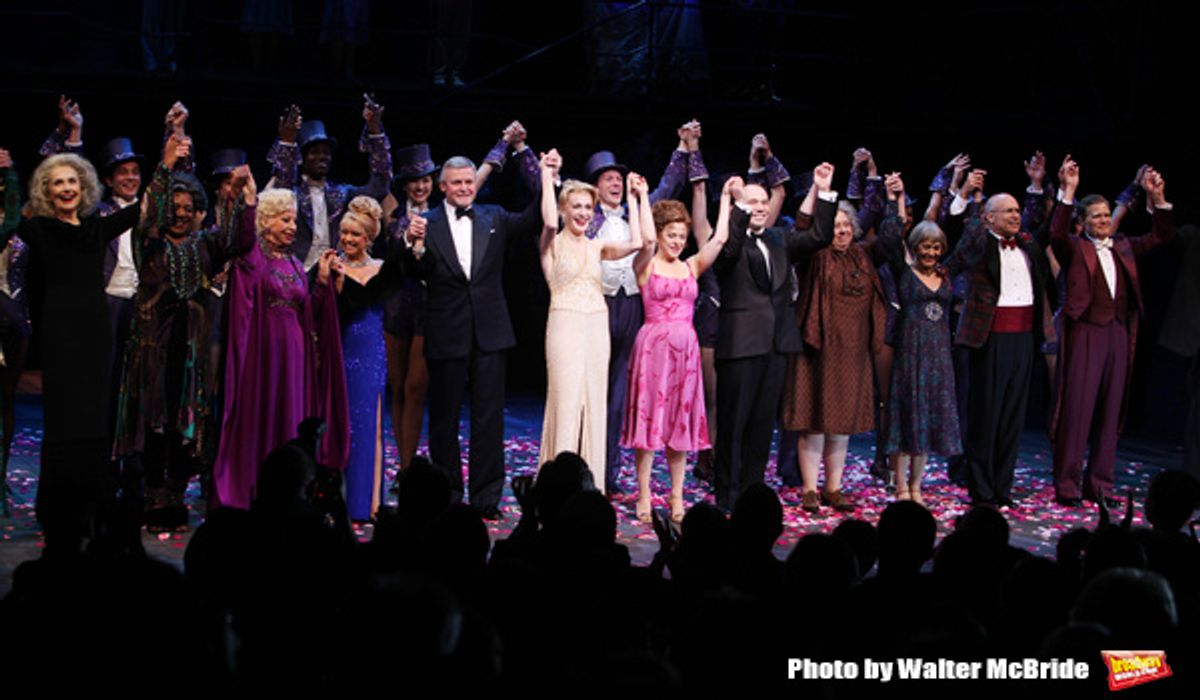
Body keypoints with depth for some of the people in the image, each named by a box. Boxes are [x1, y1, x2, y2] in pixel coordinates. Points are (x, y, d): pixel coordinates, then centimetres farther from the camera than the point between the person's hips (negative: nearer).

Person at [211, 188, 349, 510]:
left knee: (291, 424, 7)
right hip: (264, 351, -6)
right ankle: (252, 494, 4)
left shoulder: (294, 264, 15)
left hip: (294, 353, 6)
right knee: (261, 420, -3)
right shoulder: (253, 257, -3)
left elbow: (310, 313, 12)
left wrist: (322, 279, 3)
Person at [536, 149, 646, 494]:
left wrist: (639, 198, 3)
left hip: (597, 326, 5)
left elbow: (638, 242, -1)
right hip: (565, 325, -5)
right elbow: (549, 222, -22)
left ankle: (590, 486, 14)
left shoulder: (597, 247, 13)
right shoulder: (552, 244, 1)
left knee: (594, 404, 6)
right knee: (566, 403, -6)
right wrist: (547, 176, -18)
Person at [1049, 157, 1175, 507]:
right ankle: (1067, 485, 3)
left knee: (1110, 411, 8)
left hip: (1118, 334, 5)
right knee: (1076, 410, -4)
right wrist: (1068, 191, -27)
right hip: (1084, 333, -5)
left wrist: (1157, 198, 2)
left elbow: (1162, 236, 14)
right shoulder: (1074, 247, 0)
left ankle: (1100, 484, 15)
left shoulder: (1123, 247, 15)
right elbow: (1056, 233, -20)